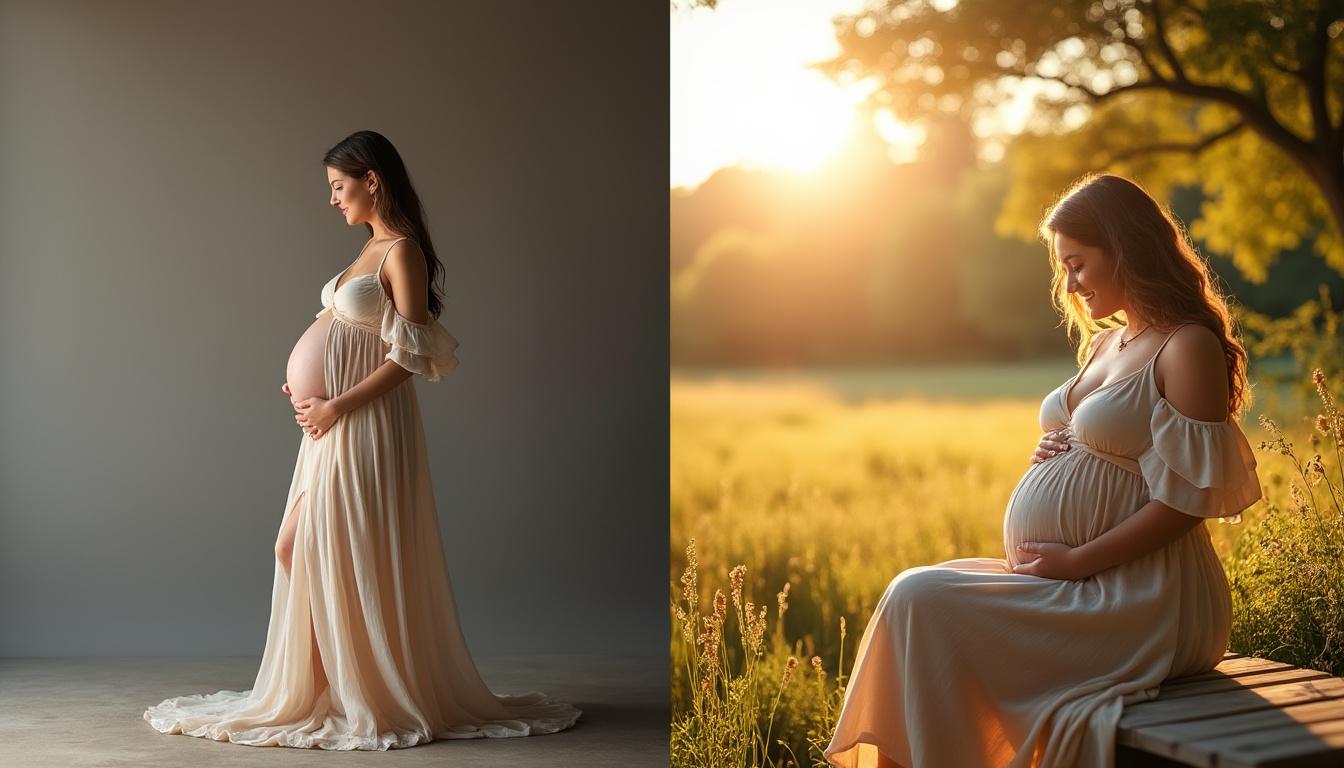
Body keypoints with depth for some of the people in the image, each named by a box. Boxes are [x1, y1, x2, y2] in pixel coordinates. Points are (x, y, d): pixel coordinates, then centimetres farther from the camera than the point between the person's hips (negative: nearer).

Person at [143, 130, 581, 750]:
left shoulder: (402, 251, -12)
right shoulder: (371, 248, 16)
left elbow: (409, 354, -18)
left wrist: (337, 405, -17)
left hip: (367, 424, -10)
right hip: (334, 424, 10)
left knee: (356, 560, -4)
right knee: (296, 548, 9)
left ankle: (386, 698, 10)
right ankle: (321, 687, 18)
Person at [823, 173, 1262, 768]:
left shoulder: (1189, 348, -10)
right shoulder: (1103, 342, 17)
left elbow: (1186, 497, -16)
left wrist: (1077, 560, -16)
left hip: (1136, 603, -9)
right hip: (1076, 587, 9)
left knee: (922, 601, -19)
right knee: (915, 597, -5)